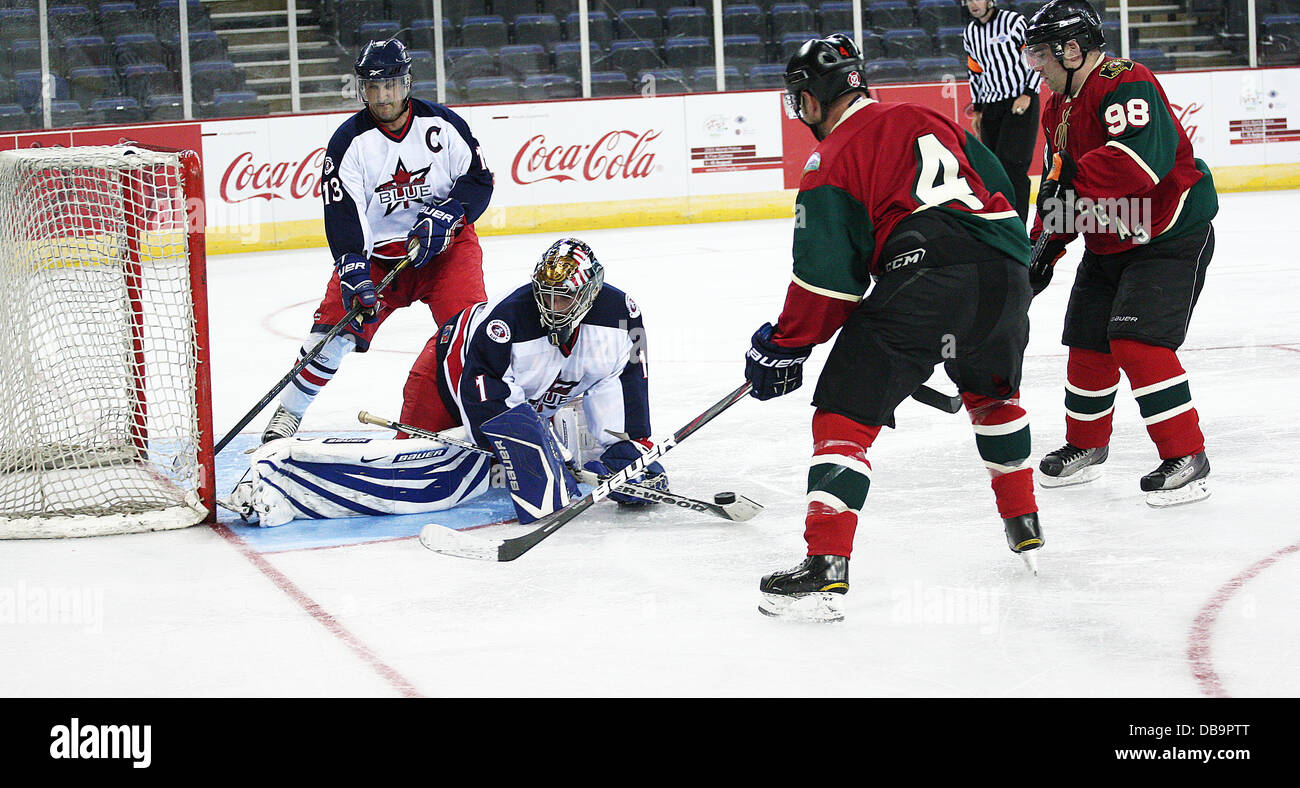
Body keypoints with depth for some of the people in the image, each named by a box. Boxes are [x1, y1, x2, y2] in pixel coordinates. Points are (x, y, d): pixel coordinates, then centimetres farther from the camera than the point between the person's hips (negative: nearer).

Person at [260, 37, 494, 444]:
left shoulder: (443, 125, -6)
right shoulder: (349, 142, -10)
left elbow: (479, 180, -1)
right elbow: (342, 212, -18)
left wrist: (446, 215, -20)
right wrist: (353, 273, -31)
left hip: (445, 245, 0)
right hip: (375, 250, 0)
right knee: (335, 327, -11)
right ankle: (288, 414, 4)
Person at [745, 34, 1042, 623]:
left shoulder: (832, 159, 7)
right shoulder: (928, 121, 26)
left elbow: (826, 276, 0)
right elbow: (997, 187, 27)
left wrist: (784, 347, 11)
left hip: (921, 285, -7)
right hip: (1004, 271, 7)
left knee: (844, 417, -2)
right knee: (993, 393, 34)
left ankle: (825, 570, -14)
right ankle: (1025, 529, 40)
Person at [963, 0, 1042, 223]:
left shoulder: (1014, 22, -7)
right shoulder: (970, 34, 11)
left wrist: (1028, 94, -13)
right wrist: (977, 109, 18)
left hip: (1021, 104, -6)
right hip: (991, 105, 6)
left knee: (1012, 165, -15)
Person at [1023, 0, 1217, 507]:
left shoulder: (1125, 84, -23)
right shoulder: (1059, 106, 9)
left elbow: (1141, 157, -39)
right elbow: (1061, 186, 18)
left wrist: (1072, 180, -36)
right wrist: (1044, 247, 7)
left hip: (1170, 237, -9)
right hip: (1108, 245, 9)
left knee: (1137, 341, -20)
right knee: (1088, 344, 12)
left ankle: (1186, 458, -15)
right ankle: (1085, 447, 32)